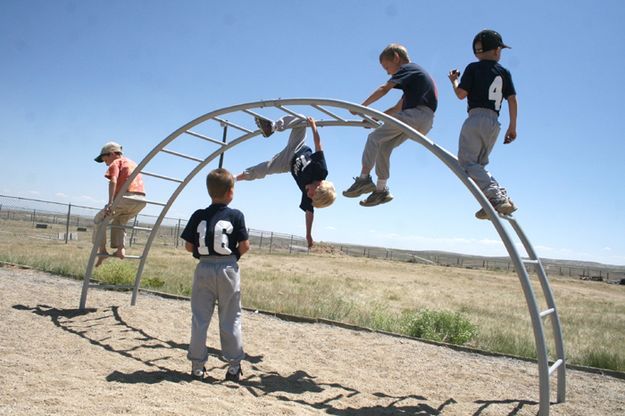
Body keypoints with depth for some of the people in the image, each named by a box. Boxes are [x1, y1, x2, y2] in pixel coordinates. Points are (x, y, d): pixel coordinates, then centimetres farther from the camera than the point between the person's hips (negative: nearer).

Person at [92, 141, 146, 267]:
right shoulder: (133, 163, 31)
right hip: (141, 200, 7)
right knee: (119, 221, 28)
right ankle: (121, 249, 11)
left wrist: (110, 202, -20)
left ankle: (102, 250, 6)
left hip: (127, 197, -7)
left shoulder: (116, 163, 8)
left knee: (100, 219, 12)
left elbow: (113, 181, -10)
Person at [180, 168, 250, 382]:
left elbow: (188, 246, 1)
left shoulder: (198, 215, 0)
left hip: (204, 269, 2)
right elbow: (244, 246, -7)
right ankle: (234, 365, 13)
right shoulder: (236, 215, -6)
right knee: (230, 320, 7)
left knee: (200, 318, 10)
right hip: (227, 269, -1)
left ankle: (197, 364, 15)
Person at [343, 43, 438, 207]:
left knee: (374, 137, -10)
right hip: (424, 123, 9)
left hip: (418, 114, -9)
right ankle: (381, 189, 8)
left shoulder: (407, 68, 4)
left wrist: (362, 106, -4)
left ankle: (364, 178, -15)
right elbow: (397, 108, 31)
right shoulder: (413, 75, 32)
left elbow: (384, 89, -8)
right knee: (384, 147, 8)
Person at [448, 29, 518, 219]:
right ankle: (501, 198, -2)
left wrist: (454, 80, 21)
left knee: (468, 161, -12)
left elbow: (461, 94, 0)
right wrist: (512, 127, 13)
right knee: (479, 164, 14)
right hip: (494, 122, 6)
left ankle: (497, 198, -29)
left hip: (476, 118, -6)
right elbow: (512, 99, 10)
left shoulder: (473, 68, 4)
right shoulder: (504, 72, 16)